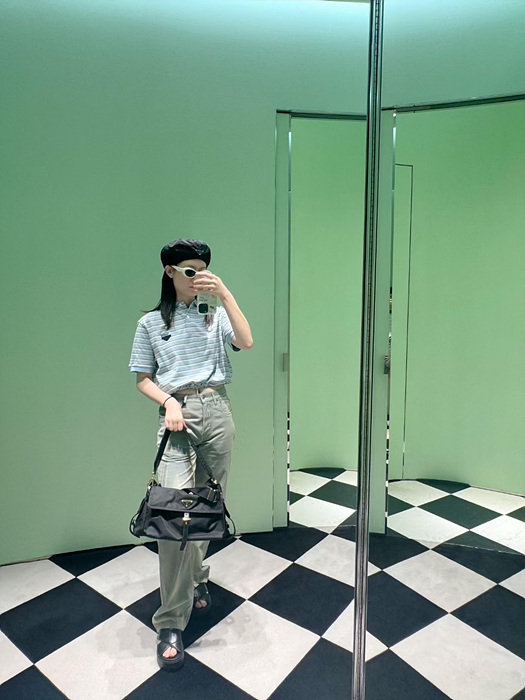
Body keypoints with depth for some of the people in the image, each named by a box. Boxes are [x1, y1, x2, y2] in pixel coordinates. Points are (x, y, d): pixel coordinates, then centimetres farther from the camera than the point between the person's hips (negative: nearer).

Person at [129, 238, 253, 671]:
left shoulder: (215, 315, 11)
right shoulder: (151, 323, 9)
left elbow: (246, 342, -8)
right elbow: (143, 379, 7)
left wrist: (225, 293, -10)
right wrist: (169, 402, -11)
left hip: (217, 412, 2)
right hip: (176, 414, -2)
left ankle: (196, 577, 37)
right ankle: (171, 623, -2)